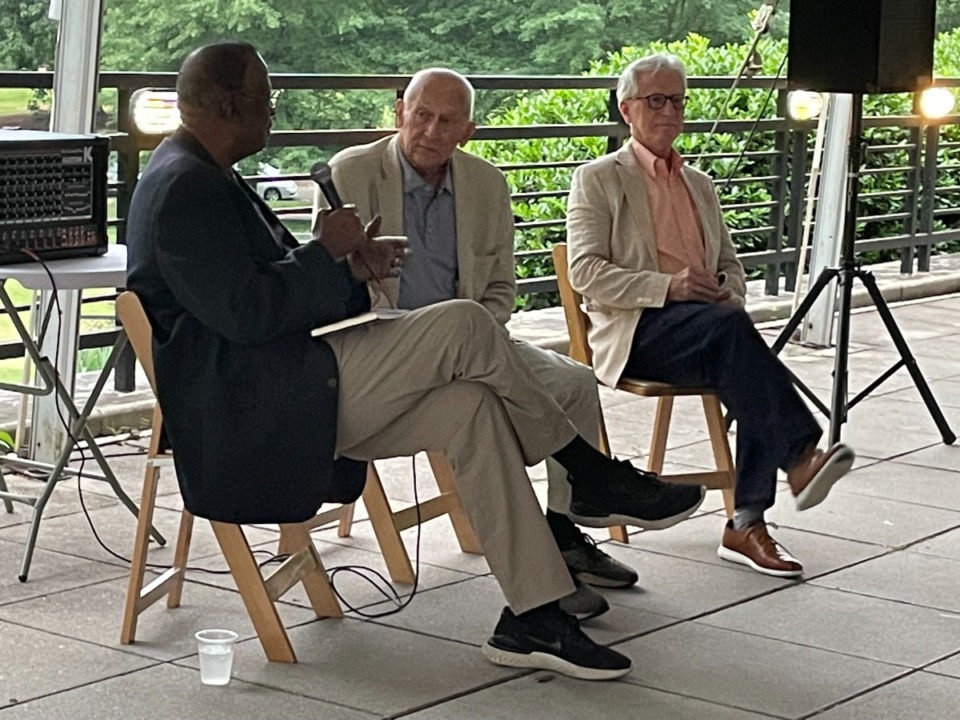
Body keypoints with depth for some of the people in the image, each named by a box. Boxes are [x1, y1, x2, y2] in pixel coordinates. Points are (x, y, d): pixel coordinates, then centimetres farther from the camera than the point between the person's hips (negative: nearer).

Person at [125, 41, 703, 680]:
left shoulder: (203, 178, 20)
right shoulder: (187, 190, -15)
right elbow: (248, 313, -23)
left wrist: (350, 269, 4)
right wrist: (328, 251, -10)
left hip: (279, 398, 11)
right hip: (248, 408, -11)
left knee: (469, 406, -5)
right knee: (464, 327, -17)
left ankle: (532, 619, -7)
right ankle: (594, 473, 1)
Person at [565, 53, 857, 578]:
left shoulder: (699, 185, 27)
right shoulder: (597, 180, 7)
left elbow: (730, 263, 29)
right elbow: (585, 272, -5)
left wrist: (729, 293, 2)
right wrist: (667, 287, -19)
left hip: (708, 327, 5)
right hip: (637, 332, -5)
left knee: (743, 375, -30)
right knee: (728, 326, -36)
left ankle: (747, 523, -29)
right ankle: (799, 456, -42)